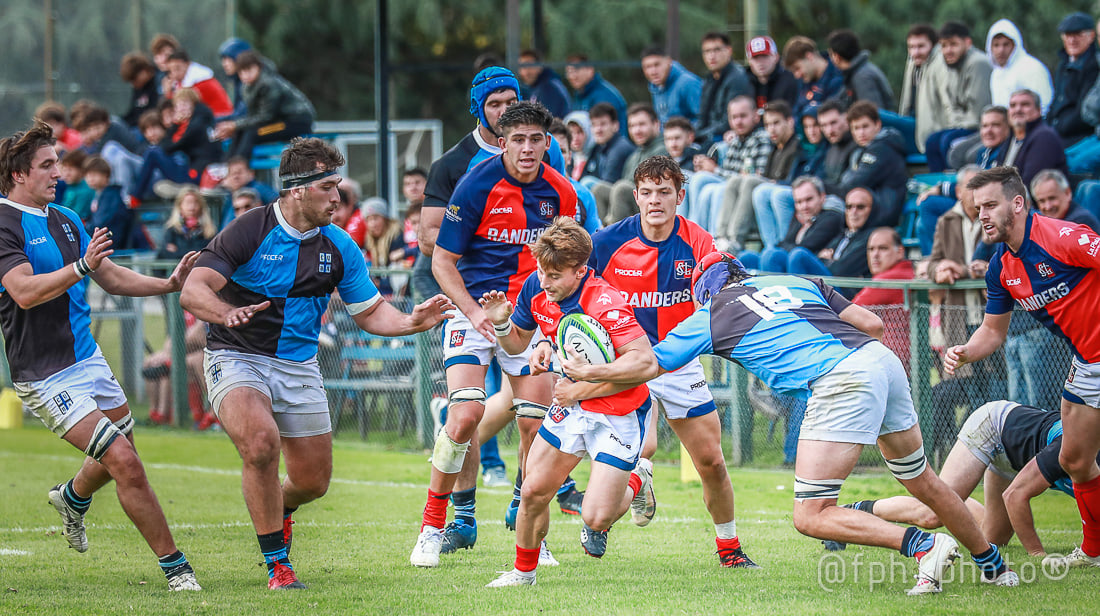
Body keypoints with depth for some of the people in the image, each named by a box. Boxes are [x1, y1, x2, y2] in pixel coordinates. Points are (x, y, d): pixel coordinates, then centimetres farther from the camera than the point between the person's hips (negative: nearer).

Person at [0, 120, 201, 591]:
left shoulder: (66, 220, 12)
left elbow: (112, 278, 18)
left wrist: (170, 284, 5)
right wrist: (82, 266, -37)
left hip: (88, 358, 8)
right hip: (46, 378, -8)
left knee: (118, 456, 20)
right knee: (126, 464, -14)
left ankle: (72, 499, 52)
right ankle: (174, 566, -6)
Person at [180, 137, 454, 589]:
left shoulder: (339, 247, 1)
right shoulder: (248, 231, -14)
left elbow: (370, 311, 9)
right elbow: (192, 291, -20)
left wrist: (410, 322, -12)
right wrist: (228, 313, -42)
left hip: (299, 365, 5)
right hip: (237, 360, -5)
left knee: (313, 481, 5)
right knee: (261, 442, -31)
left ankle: (279, 508, 45)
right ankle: (277, 564, -17)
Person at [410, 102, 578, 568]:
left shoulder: (560, 193, 0)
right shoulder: (478, 185, -11)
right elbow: (442, 261, -7)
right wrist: (474, 311, -18)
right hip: (474, 309, -3)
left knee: (534, 424, -3)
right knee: (466, 414, -18)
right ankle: (434, 524, -5)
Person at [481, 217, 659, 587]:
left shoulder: (605, 304, -29)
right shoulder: (536, 288, -6)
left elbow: (645, 362, -31)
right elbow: (517, 342, 11)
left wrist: (589, 371, -36)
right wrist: (500, 323, -11)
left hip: (619, 413, -6)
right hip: (574, 404, 6)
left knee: (596, 516, -12)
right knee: (533, 492, 1)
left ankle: (636, 482, 22)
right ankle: (523, 571, 25)